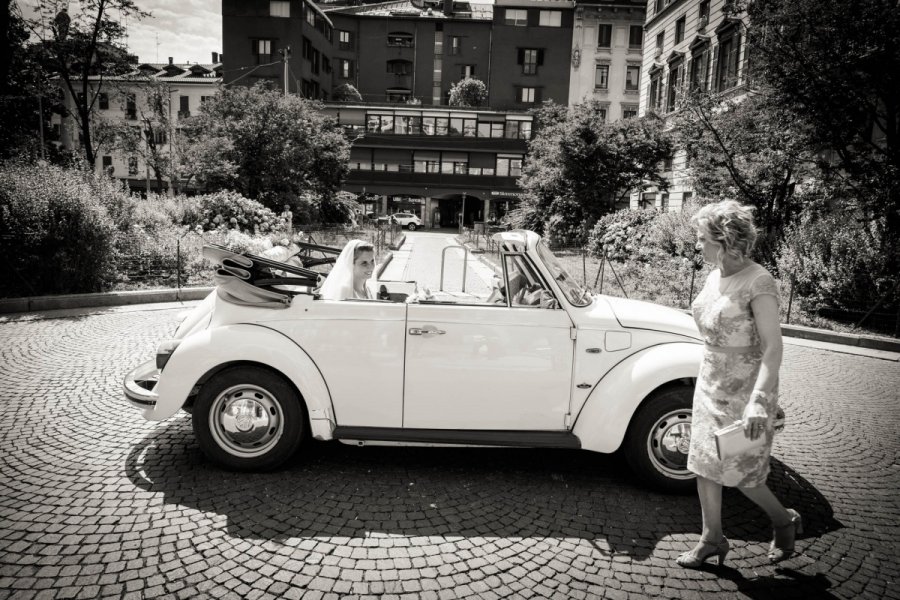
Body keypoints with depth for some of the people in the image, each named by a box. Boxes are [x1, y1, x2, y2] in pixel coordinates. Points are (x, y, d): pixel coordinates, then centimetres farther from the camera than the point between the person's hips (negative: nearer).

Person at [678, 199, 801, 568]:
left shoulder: (758, 282, -20)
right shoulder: (715, 277, 3)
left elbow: (773, 347, -25)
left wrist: (758, 400, -33)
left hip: (745, 391, -7)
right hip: (710, 384, 8)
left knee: (739, 472, 5)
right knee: (704, 464, 12)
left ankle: (785, 521, 34)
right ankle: (712, 539, 28)